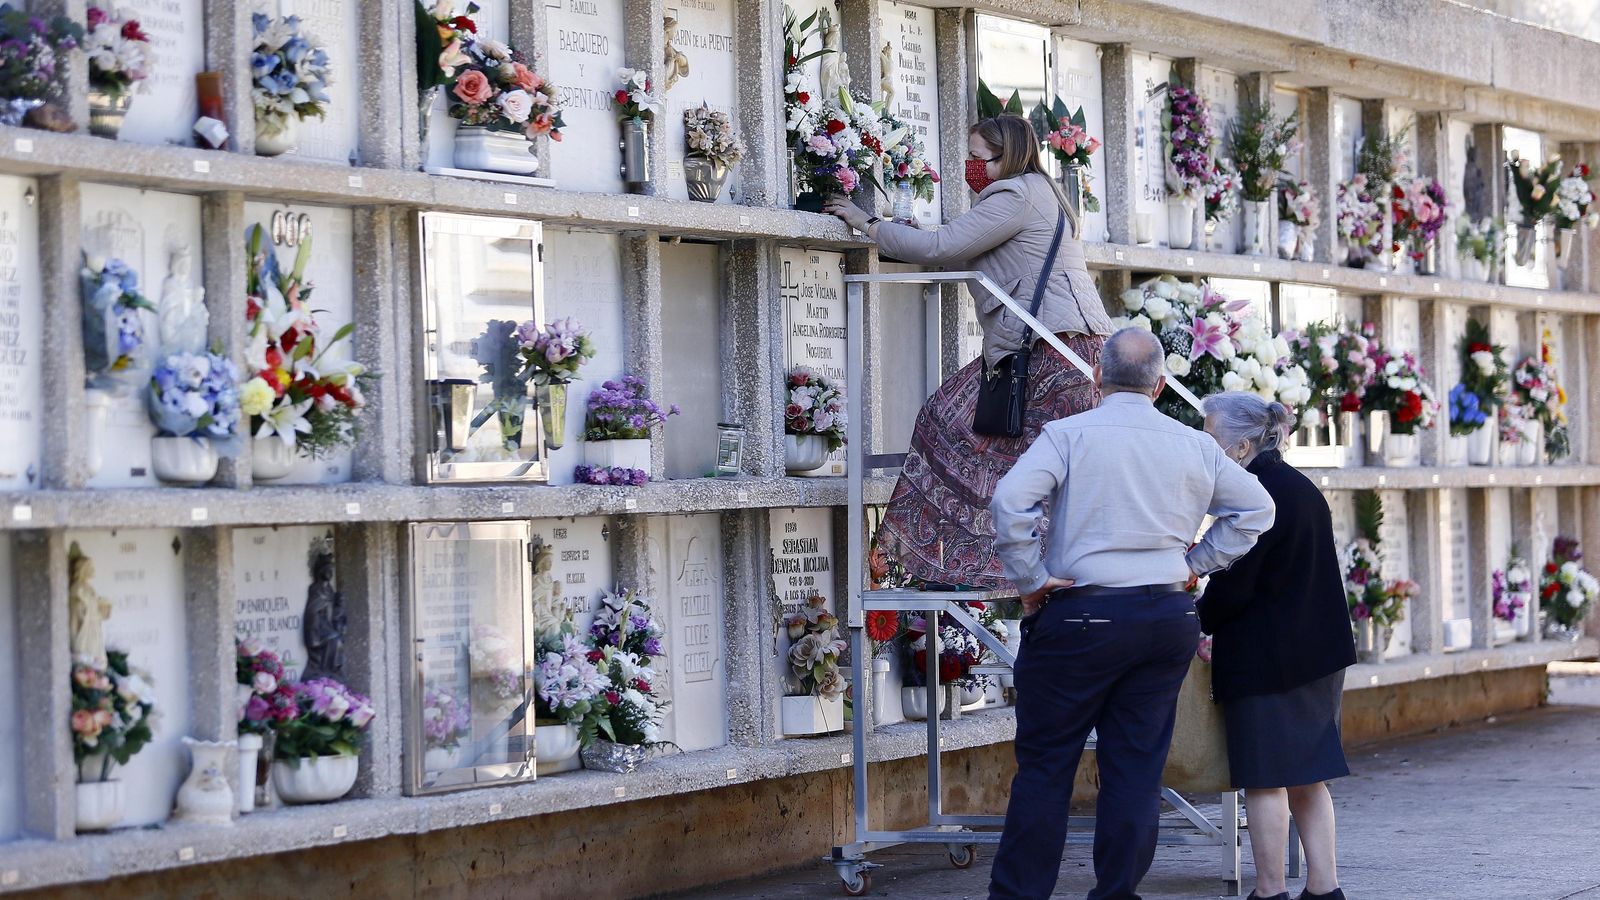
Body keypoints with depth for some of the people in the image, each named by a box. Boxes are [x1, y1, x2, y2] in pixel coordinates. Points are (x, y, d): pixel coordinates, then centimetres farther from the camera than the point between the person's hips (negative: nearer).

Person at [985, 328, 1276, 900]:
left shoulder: (1069, 434, -6)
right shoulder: (1195, 447, 8)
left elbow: (1011, 500, -19)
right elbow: (1256, 509, 16)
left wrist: (1029, 579, -10)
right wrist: (1194, 563, 14)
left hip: (1080, 617, -4)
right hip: (1168, 618, 4)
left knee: (1045, 763, 3)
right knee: (1138, 768, 8)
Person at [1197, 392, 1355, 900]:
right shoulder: (1301, 487, 13)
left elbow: (1232, 587, -18)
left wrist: (1197, 625, 1)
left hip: (1264, 661, -9)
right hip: (1317, 652, 9)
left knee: (1265, 780, -1)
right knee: (1306, 777, 13)